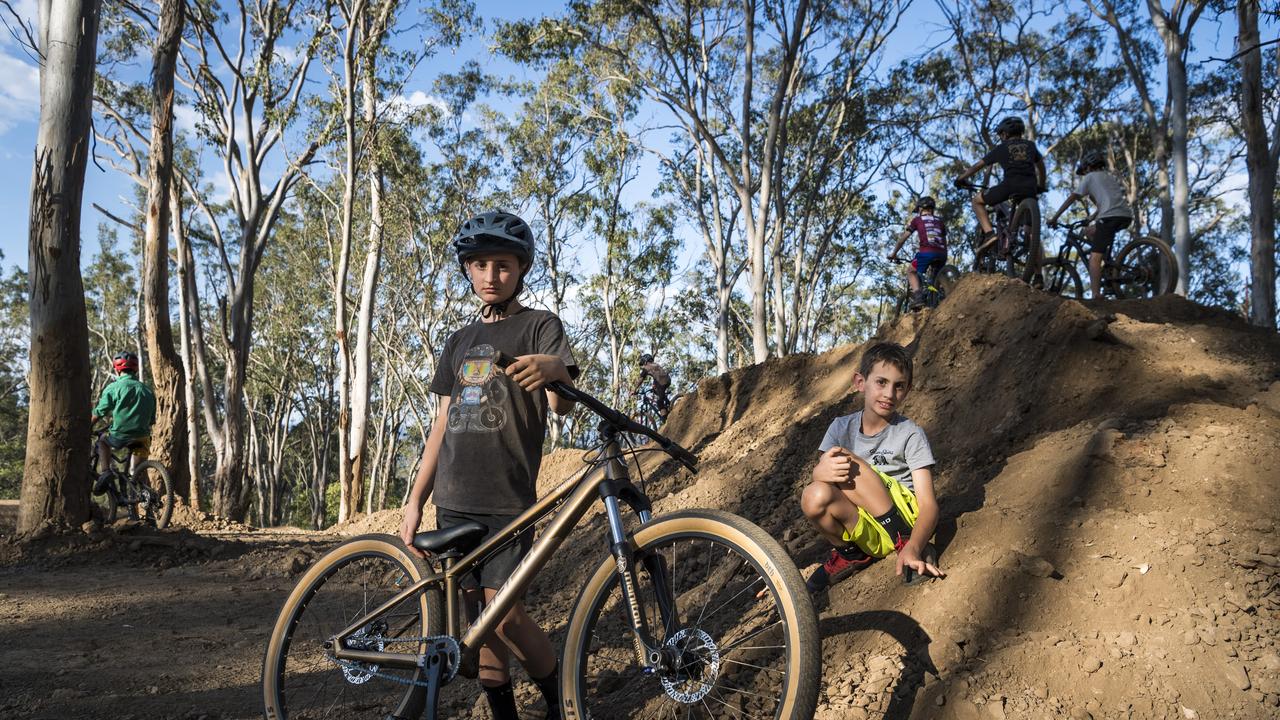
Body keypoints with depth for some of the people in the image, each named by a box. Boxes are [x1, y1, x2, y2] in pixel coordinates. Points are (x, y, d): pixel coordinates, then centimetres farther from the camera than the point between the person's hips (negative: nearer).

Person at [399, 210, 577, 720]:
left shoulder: (540, 326, 0)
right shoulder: (460, 342, 17)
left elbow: (562, 406, -16)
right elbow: (443, 423, 17)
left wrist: (555, 370, -40)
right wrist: (415, 500, 11)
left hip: (507, 501, -6)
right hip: (453, 501, 6)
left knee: (504, 614, -10)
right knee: (475, 614, 7)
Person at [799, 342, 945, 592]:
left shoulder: (910, 434, -5)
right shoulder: (841, 427, 6)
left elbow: (929, 504, -14)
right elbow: (819, 469, -7)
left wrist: (912, 548, -35)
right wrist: (820, 471, -35)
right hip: (866, 532, 4)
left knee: (847, 462, -24)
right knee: (815, 496, -28)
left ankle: (906, 541, -16)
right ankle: (849, 554, 1)